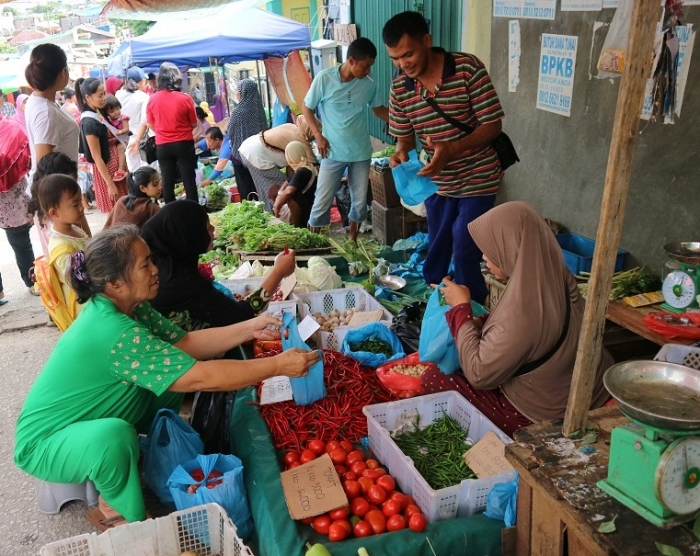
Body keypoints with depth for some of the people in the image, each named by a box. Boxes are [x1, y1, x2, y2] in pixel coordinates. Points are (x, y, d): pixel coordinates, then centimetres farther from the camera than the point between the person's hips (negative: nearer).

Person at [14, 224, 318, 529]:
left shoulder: (127, 307, -7)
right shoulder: (114, 332, -35)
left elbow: (184, 342, -4)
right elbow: (200, 377, -37)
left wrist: (249, 329, -14)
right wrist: (277, 365, -33)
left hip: (95, 422, 9)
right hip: (47, 442, -8)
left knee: (172, 376, 0)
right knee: (114, 435, -39)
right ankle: (123, 515, -8)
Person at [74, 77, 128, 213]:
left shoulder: (100, 113, 4)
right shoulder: (89, 123, -21)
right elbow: (97, 157, -20)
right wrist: (110, 184, -19)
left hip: (116, 166, 8)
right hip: (106, 169, -8)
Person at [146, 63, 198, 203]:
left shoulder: (152, 99, -3)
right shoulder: (185, 98, -11)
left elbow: (151, 125, 8)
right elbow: (194, 124, 0)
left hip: (163, 146, 2)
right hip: (184, 144, -2)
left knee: (167, 182, 10)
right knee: (189, 180, 4)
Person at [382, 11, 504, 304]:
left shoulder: (468, 68, -19)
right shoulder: (399, 88, -6)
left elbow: (493, 125, -18)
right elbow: (405, 137, 5)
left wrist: (451, 149, -33)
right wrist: (401, 153, -20)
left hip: (477, 180, -4)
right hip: (437, 183, 5)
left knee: (465, 255, -5)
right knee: (435, 251, 16)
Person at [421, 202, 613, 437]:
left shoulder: (525, 311, -36)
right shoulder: (555, 277, -10)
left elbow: (479, 375, -23)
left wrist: (461, 308, -17)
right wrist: (484, 323, -2)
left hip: (541, 415, -8)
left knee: (432, 382, 1)